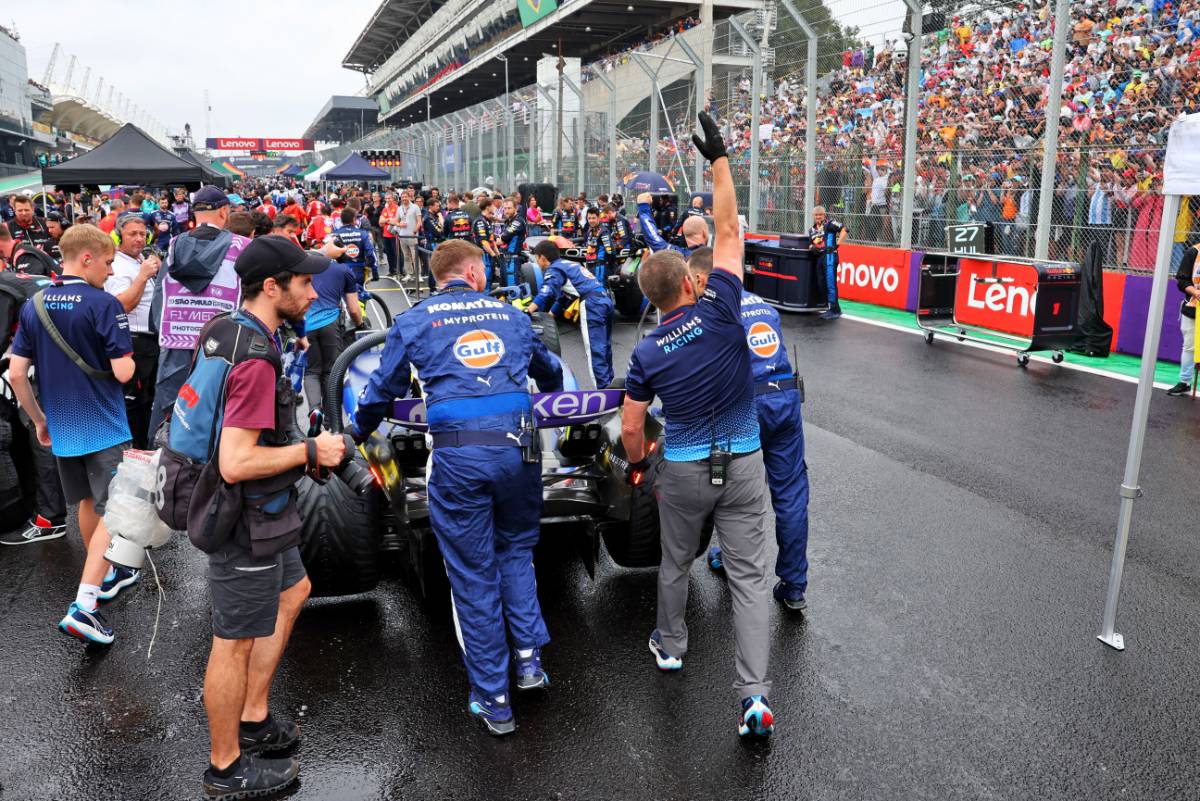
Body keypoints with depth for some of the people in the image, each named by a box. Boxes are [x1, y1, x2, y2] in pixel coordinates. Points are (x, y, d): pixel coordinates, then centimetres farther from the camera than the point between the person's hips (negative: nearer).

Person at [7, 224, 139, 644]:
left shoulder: (33, 305, 3)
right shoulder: (104, 304, -15)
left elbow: (16, 374, 3)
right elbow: (123, 372, -19)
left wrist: (38, 419, 14)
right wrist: (127, 359, 4)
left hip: (61, 427, 7)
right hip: (104, 426, -6)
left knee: (87, 503, 22)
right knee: (111, 513, 0)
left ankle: (105, 576, 39)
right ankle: (83, 606, -8)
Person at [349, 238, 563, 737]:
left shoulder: (414, 321, 11)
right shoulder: (510, 315, 18)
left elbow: (383, 389, 17)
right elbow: (549, 370, 35)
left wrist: (356, 433, 37)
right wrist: (556, 398, 57)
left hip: (459, 453, -2)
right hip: (518, 445, 2)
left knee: (473, 575, 8)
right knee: (516, 550, 25)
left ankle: (492, 701, 16)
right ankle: (528, 657, 17)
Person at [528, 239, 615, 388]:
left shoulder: (553, 269, 1)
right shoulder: (571, 264, 27)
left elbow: (546, 293, -17)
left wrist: (528, 311, -24)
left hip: (592, 304, -9)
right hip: (606, 300, 9)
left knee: (595, 350, -7)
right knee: (604, 347, 17)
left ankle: (602, 388, -9)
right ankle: (608, 383, 25)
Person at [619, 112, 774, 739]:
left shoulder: (646, 354, -9)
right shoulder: (720, 310, -12)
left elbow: (631, 429, -4)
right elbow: (728, 232, -5)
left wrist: (637, 464, 16)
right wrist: (719, 159, 0)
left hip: (683, 470, 0)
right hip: (742, 463, 0)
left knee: (675, 562, 23)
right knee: (748, 574, 3)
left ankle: (670, 645, 44)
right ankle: (754, 694, -2)